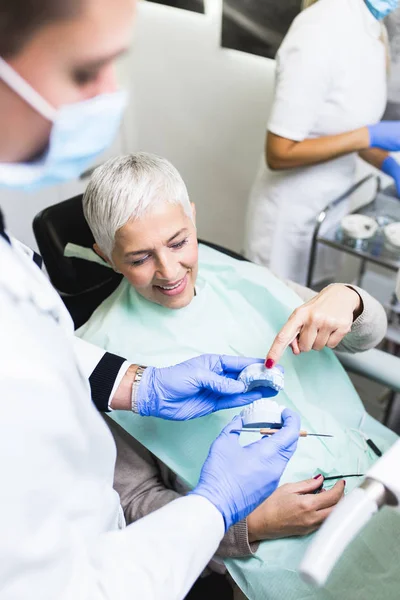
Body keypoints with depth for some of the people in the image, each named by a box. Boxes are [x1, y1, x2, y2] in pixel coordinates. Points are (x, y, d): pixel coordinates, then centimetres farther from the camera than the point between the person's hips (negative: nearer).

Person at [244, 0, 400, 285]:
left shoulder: (373, 27, 1)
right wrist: (371, 136, -23)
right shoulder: (320, 33, -24)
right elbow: (279, 153, -23)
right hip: (293, 212, -7)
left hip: (332, 205, 8)